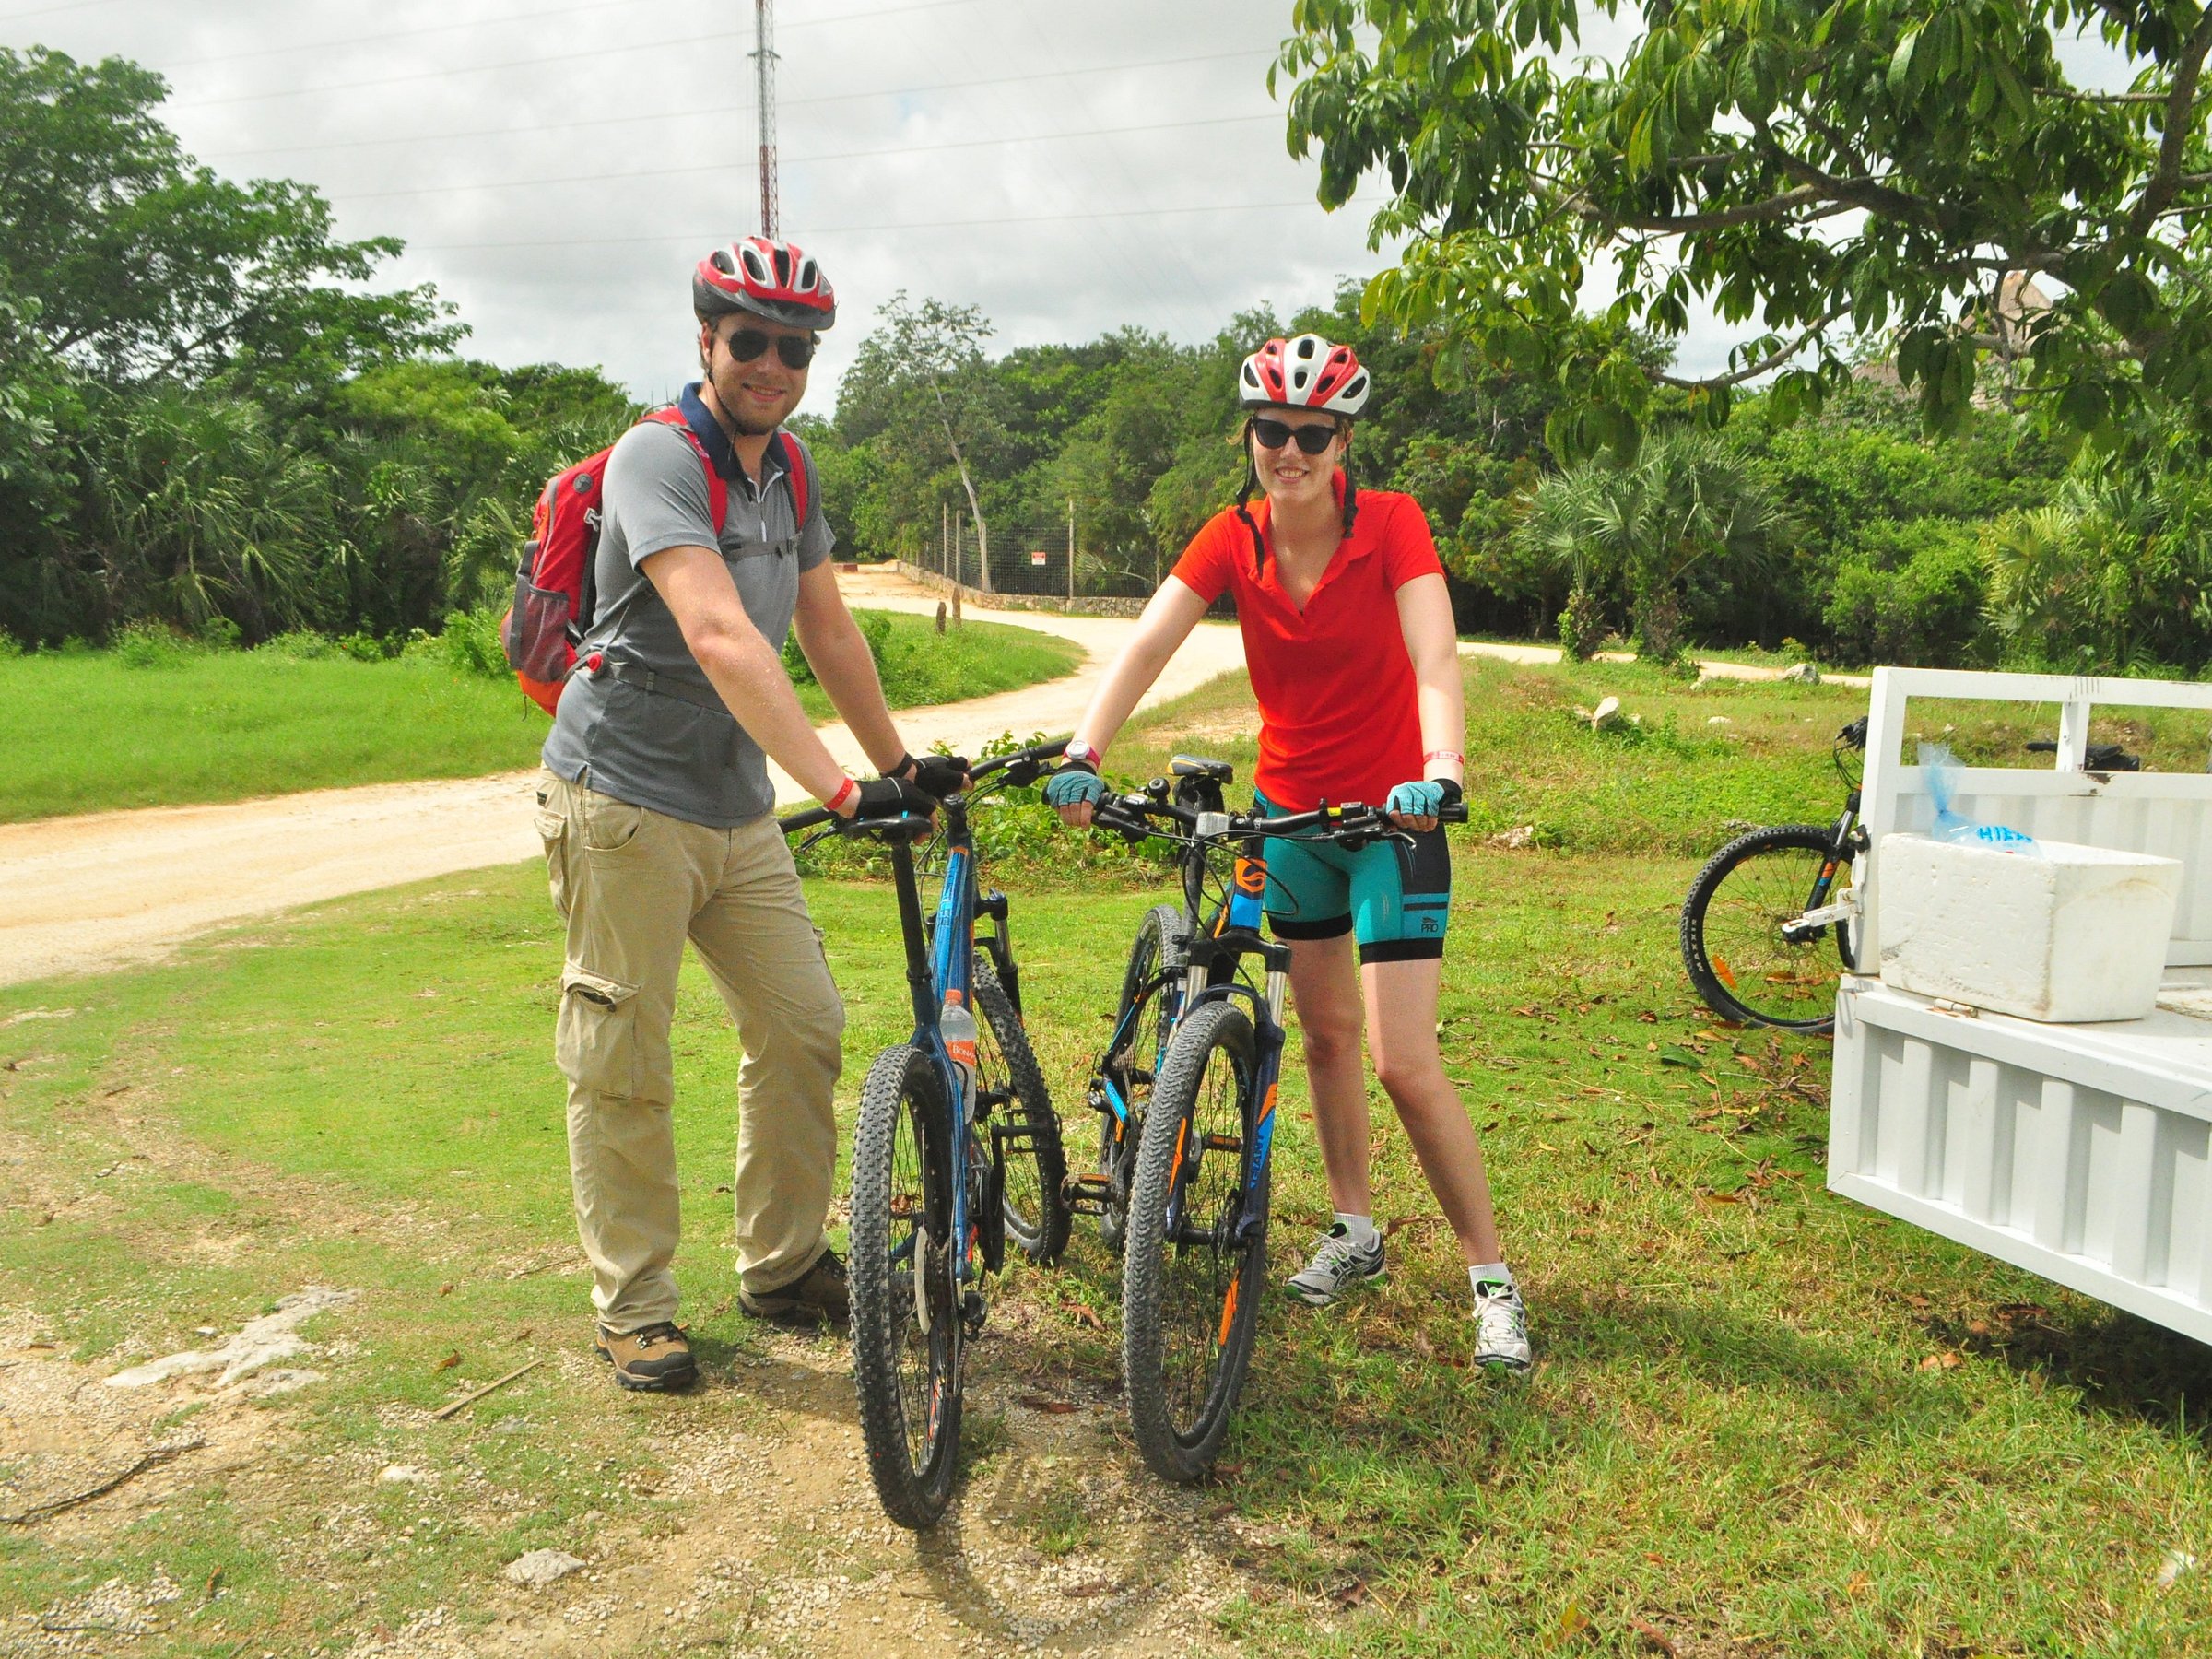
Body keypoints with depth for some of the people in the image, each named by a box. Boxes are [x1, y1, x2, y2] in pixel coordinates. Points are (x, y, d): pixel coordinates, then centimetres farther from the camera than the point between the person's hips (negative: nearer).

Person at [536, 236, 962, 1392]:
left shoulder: (788, 470, 8)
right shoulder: (657, 458, -18)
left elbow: (827, 630, 15)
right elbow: (721, 639, -31)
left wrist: (903, 763, 15)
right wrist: (842, 789, -38)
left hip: (736, 807, 7)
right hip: (624, 800, -7)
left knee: (804, 1028, 7)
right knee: (622, 1068, 1)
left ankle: (784, 1267, 23)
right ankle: (633, 1309, 16)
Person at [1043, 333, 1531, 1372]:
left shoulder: (1391, 524, -16)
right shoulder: (1233, 539, -7)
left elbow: (1435, 657, -28)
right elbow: (1148, 643, -18)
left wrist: (1441, 770, -46)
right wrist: (1084, 752, -34)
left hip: (1391, 814, -4)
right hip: (1289, 808, 4)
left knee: (1404, 1063, -8)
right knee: (1325, 1032, 16)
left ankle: (1492, 1278, 8)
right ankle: (1355, 1231, 34)